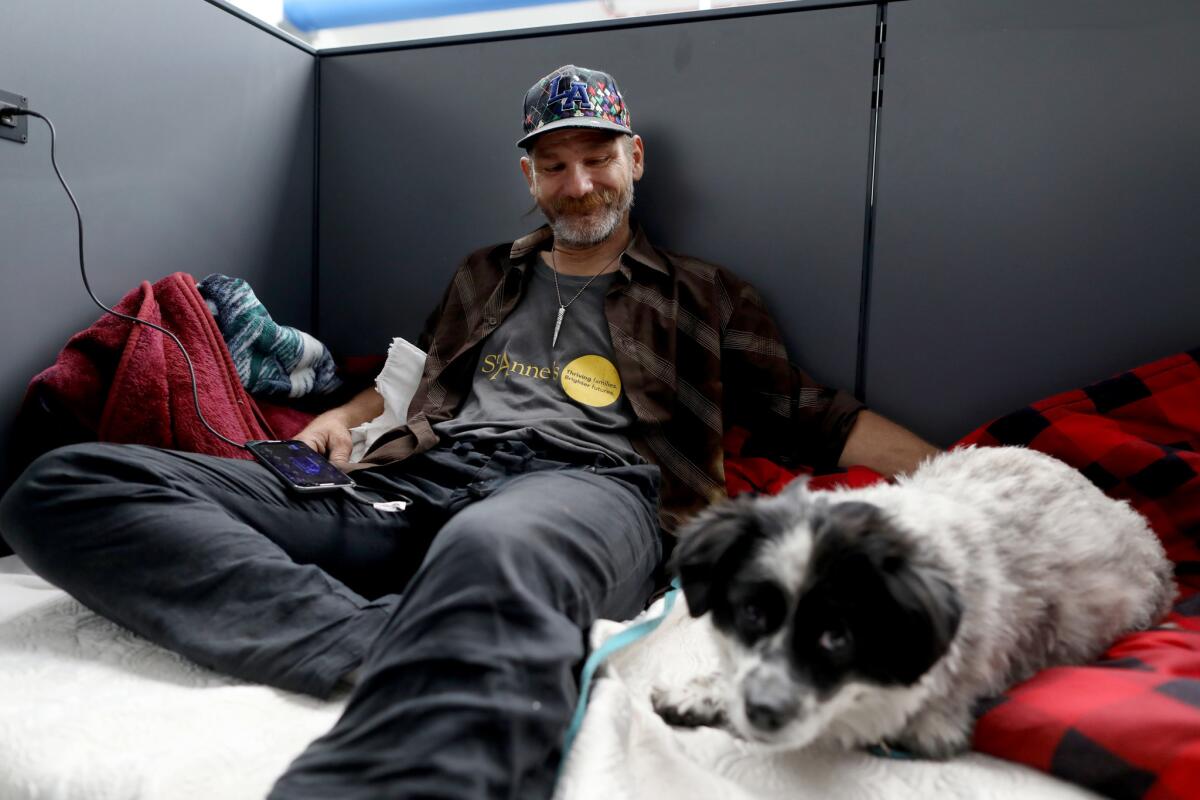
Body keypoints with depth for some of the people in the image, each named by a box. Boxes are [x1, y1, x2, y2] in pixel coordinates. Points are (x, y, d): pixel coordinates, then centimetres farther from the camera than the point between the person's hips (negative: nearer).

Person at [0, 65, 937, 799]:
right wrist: (341, 417, 19)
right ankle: (399, 649, -32)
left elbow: (805, 417, 22)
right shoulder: (486, 276, 32)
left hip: (589, 484, -4)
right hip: (414, 486, 5)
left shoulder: (705, 298, 23)